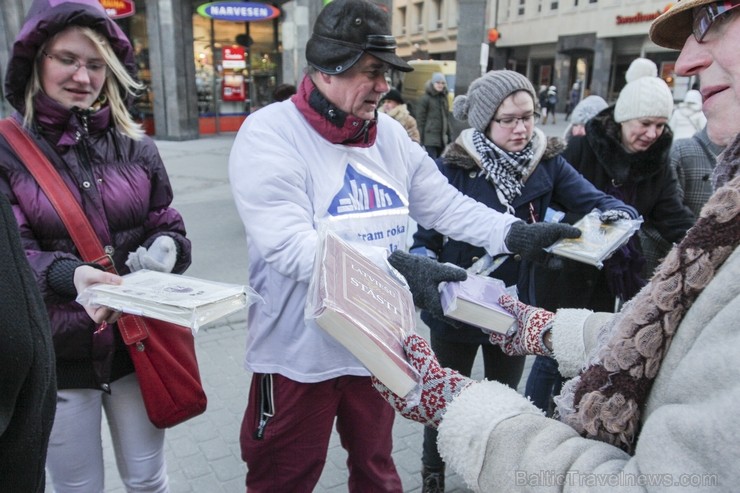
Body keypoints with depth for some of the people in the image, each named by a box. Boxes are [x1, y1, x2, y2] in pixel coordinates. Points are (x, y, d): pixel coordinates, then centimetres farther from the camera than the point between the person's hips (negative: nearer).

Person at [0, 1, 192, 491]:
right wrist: (70, 275, -31)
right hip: (58, 356, -1)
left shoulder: (135, 146, 2)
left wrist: (164, 249, -17)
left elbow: (169, 227, 6)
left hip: (137, 345, 2)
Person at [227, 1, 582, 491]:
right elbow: (292, 245, -27)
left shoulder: (390, 134, 3)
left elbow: (445, 205, 5)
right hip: (300, 353, -5)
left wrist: (515, 233, -10)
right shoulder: (269, 134, -16)